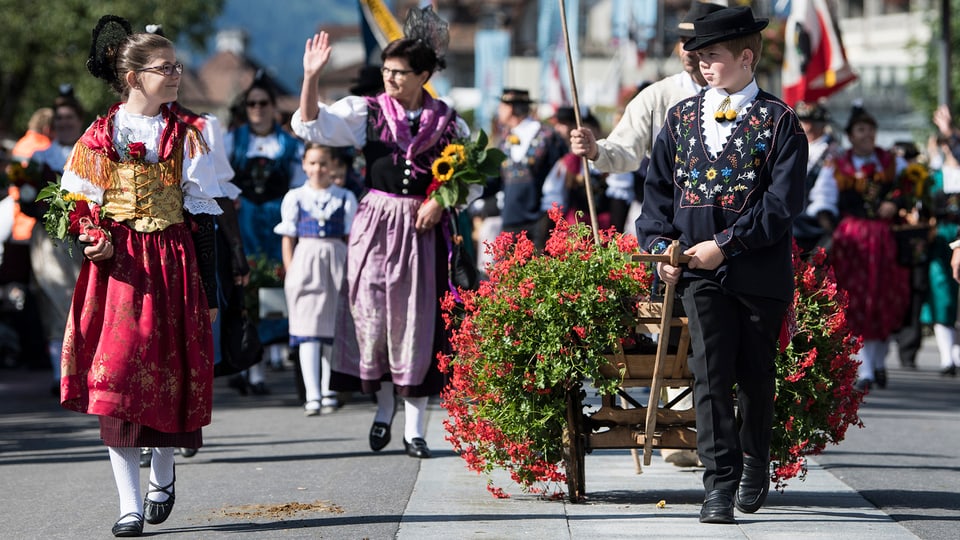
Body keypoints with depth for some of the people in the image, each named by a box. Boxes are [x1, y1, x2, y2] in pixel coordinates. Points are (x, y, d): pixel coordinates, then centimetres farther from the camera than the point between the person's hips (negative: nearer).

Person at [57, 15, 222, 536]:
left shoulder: (186, 136, 4)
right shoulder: (99, 136, 3)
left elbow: (202, 218, 5)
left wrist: (209, 292, 2)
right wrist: (95, 239, -14)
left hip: (173, 268, 1)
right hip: (115, 268, 0)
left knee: (170, 376, 2)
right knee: (114, 381, -6)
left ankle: (162, 476, 29)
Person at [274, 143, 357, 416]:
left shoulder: (345, 198, 7)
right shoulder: (295, 197, 6)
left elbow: (351, 238, 8)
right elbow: (289, 239, 7)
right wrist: (290, 273, -1)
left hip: (336, 263, 1)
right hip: (305, 262, -1)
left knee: (333, 332, 5)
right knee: (308, 331, -7)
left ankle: (328, 392, 14)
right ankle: (312, 395, -11)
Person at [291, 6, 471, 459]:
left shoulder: (447, 123, 3)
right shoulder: (366, 112, 2)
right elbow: (311, 126, -9)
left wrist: (441, 201, -8)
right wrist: (311, 78, -23)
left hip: (422, 230, 0)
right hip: (375, 225, 0)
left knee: (417, 320, -1)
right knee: (371, 314, -1)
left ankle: (414, 426, 6)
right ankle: (383, 408, 21)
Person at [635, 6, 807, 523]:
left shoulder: (779, 121, -1)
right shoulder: (681, 116, 10)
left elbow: (782, 203, -9)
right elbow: (658, 186, 14)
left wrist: (725, 245, -15)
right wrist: (660, 244, -2)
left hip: (760, 270, -1)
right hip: (700, 272, 1)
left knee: (756, 376, 10)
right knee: (711, 374, -10)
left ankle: (754, 467, 32)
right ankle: (719, 484, -12)